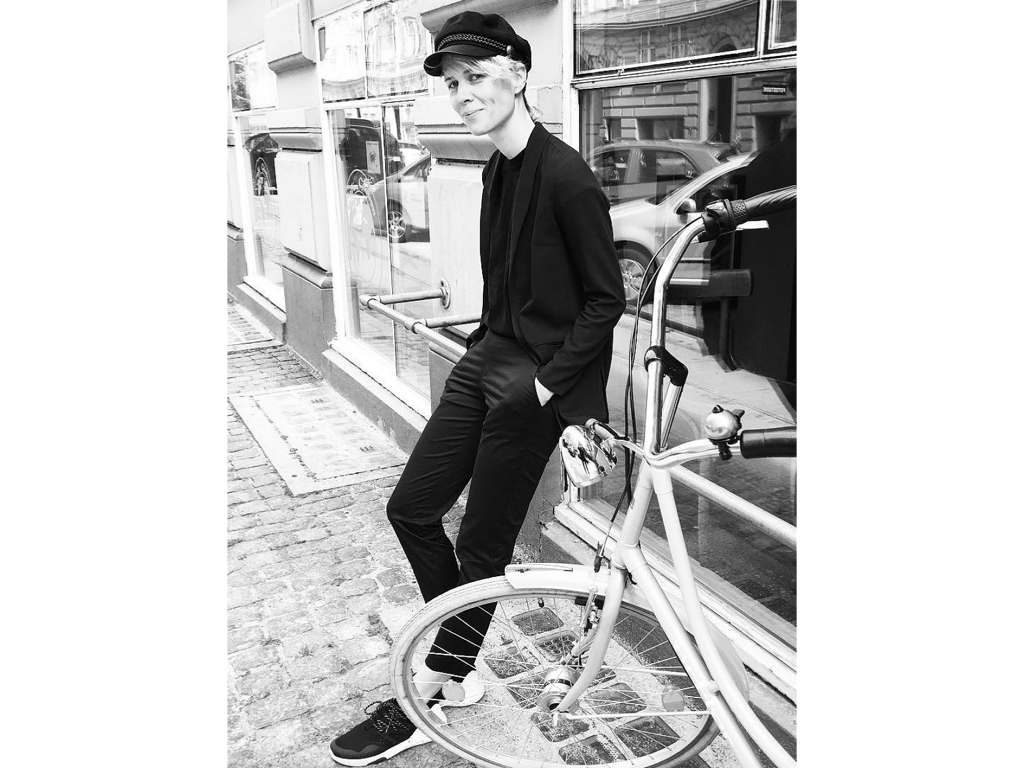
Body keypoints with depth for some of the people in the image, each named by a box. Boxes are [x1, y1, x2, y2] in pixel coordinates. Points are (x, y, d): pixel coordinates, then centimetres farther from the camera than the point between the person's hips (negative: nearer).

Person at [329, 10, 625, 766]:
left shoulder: (565, 175, -16)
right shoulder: (499, 169, 9)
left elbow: (606, 299, -14)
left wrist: (547, 382, -16)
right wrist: (484, 342, 8)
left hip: (531, 383, -9)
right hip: (487, 360, 9)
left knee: (482, 545, 3)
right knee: (411, 508, 11)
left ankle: (422, 701, 22)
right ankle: (460, 665, 29)